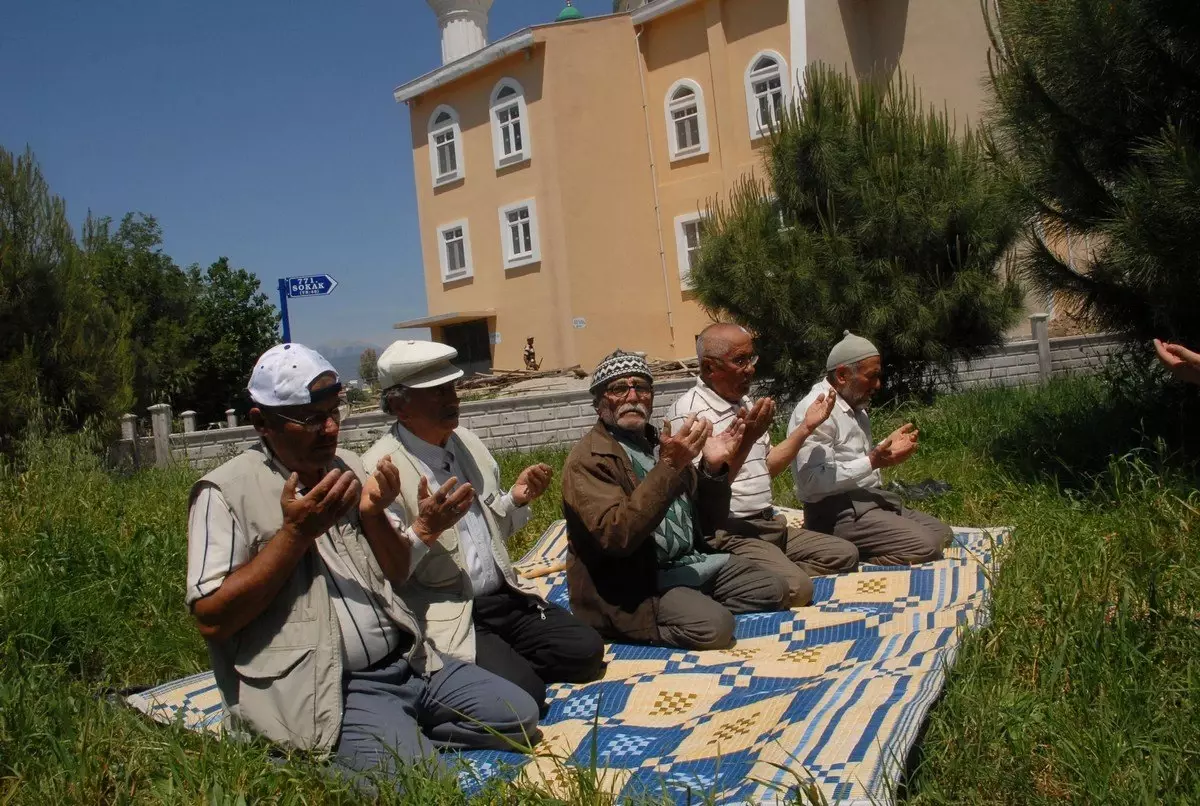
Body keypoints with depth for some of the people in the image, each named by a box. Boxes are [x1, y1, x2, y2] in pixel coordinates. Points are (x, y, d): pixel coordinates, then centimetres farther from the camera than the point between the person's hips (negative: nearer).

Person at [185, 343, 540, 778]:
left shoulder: (349, 467, 12)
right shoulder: (227, 491, -7)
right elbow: (212, 619, -16)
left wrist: (373, 514, -5)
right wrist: (296, 532, -19)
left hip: (408, 661, 7)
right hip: (327, 688, -7)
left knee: (520, 716, 3)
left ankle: (407, 735, 9)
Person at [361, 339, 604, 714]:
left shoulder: (466, 441, 7)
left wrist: (516, 500, -2)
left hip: (502, 597, 7)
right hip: (445, 615, -7)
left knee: (586, 651, -4)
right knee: (523, 691, -22)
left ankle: (506, 657, 13)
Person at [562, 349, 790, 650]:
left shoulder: (659, 443, 12)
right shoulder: (587, 459, -12)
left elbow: (708, 524, 11)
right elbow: (616, 535, -29)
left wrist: (713, 468, -8)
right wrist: (668, 467, -32)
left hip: (691, 562, 8)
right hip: (634, 581, -8)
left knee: (774, 591, 2)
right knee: (714, 626, -28)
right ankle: (646, 623, -4)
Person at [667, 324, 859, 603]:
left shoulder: (745, 404, 15)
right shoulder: (688, 412, -14)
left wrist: (806, 427, 13)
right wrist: (745, 439, -27)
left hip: (769, 524, 10)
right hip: (727, 533, -9)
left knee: (845, 554, 5)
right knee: (794, 588, -29)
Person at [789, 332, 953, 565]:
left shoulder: (855, 406, 15)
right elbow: (814, 480, -26)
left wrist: (888, 446, 12)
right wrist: (872, 462, -25)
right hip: (839, 510, -11)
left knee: (941, 533, 12)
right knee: (924, 547, -21)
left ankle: (856, 555, 3)